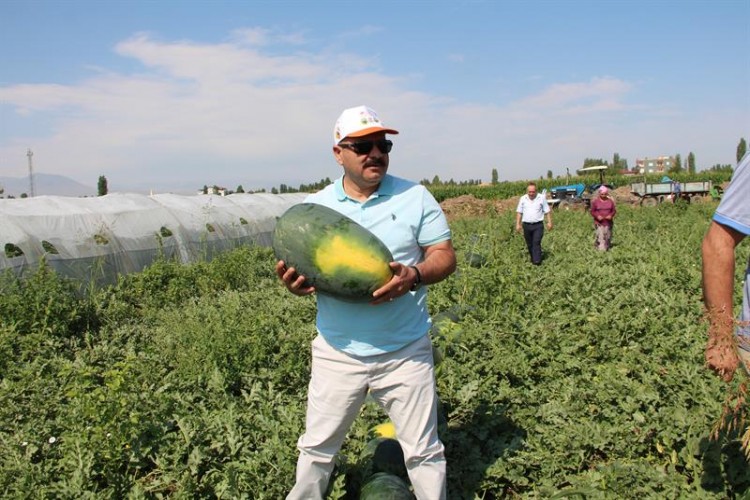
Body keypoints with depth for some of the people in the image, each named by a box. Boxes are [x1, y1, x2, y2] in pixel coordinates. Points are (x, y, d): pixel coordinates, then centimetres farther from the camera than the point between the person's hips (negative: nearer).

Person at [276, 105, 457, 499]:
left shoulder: (415, 197, -2)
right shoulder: (314, 207, 2)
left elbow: (445, 256, -2)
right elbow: (300, 266, 7)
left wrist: (415, 275, -24)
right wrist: (294, 282, -18)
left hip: (405, 353, -1)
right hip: (337, 352, 2)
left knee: (423, 451, 11)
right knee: (317, 448, 15)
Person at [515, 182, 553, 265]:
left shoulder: (542, 198, 1)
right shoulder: (523, 199, 6)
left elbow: (547, 211, 6)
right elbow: (519, 212, 8)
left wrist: (549, 222, 1)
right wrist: (518, 224, 3)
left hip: (538, 225, -3)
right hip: (526, 225, 3)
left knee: (536, 243, -11)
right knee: (529, 244, 10)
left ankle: (537, 262, -12)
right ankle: (532, 259, 25)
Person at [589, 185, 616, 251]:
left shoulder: (610, 201, 6)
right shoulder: (595, 201, -2)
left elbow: (614, 210, 9)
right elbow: (592, 211, 0)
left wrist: (611, 215, -12)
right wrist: (597, 216, -18)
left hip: (608, 222, 3)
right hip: (599, 223, -3)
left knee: (608, 236, 7)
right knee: (600, 236, -12)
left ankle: (607, 247, 20)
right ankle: (601, 249, -11)